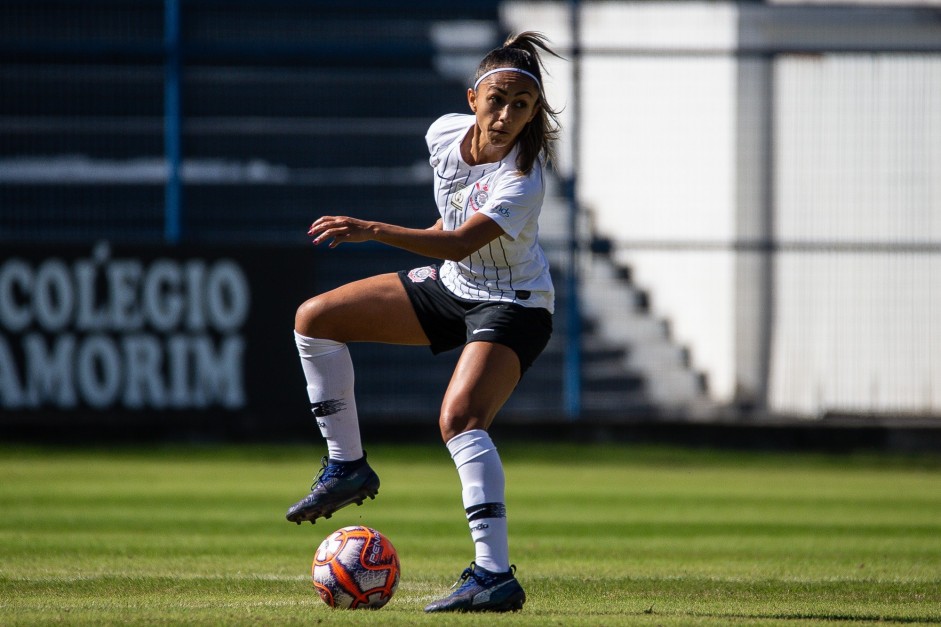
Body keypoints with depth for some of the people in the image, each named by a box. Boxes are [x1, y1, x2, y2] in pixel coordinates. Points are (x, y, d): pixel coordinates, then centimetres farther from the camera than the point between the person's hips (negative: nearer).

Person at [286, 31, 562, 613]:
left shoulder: (522, 181, -31)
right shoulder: (445, 133, -11)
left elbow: (462, 243, -42)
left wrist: (372, 230, -50)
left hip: (513, 305, -8)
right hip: (452, 286, 8)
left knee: (460, 418, -30)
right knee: (314, 320, 4)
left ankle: (495, 575, -36)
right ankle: (347, 467, 11)